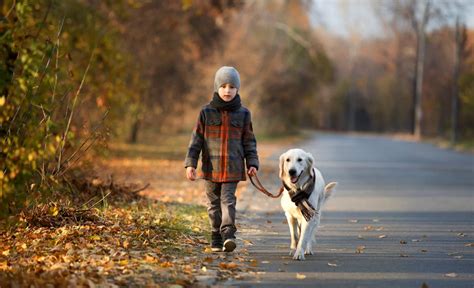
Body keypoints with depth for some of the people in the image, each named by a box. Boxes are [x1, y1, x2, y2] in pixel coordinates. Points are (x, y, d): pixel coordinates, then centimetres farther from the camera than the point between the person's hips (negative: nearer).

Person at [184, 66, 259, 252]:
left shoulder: (242, 114, 5)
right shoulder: (207, 112, 2)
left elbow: (249, 141, 9)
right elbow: (196, 139, 2)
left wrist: (252, 164, -1)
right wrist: (190, 163, -5)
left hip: (233, 168, -1)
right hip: (211, 166, 1)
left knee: (228, 200, -13)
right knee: (214, 204, 8)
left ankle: (228, 235, -22)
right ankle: (216, 240, 16)